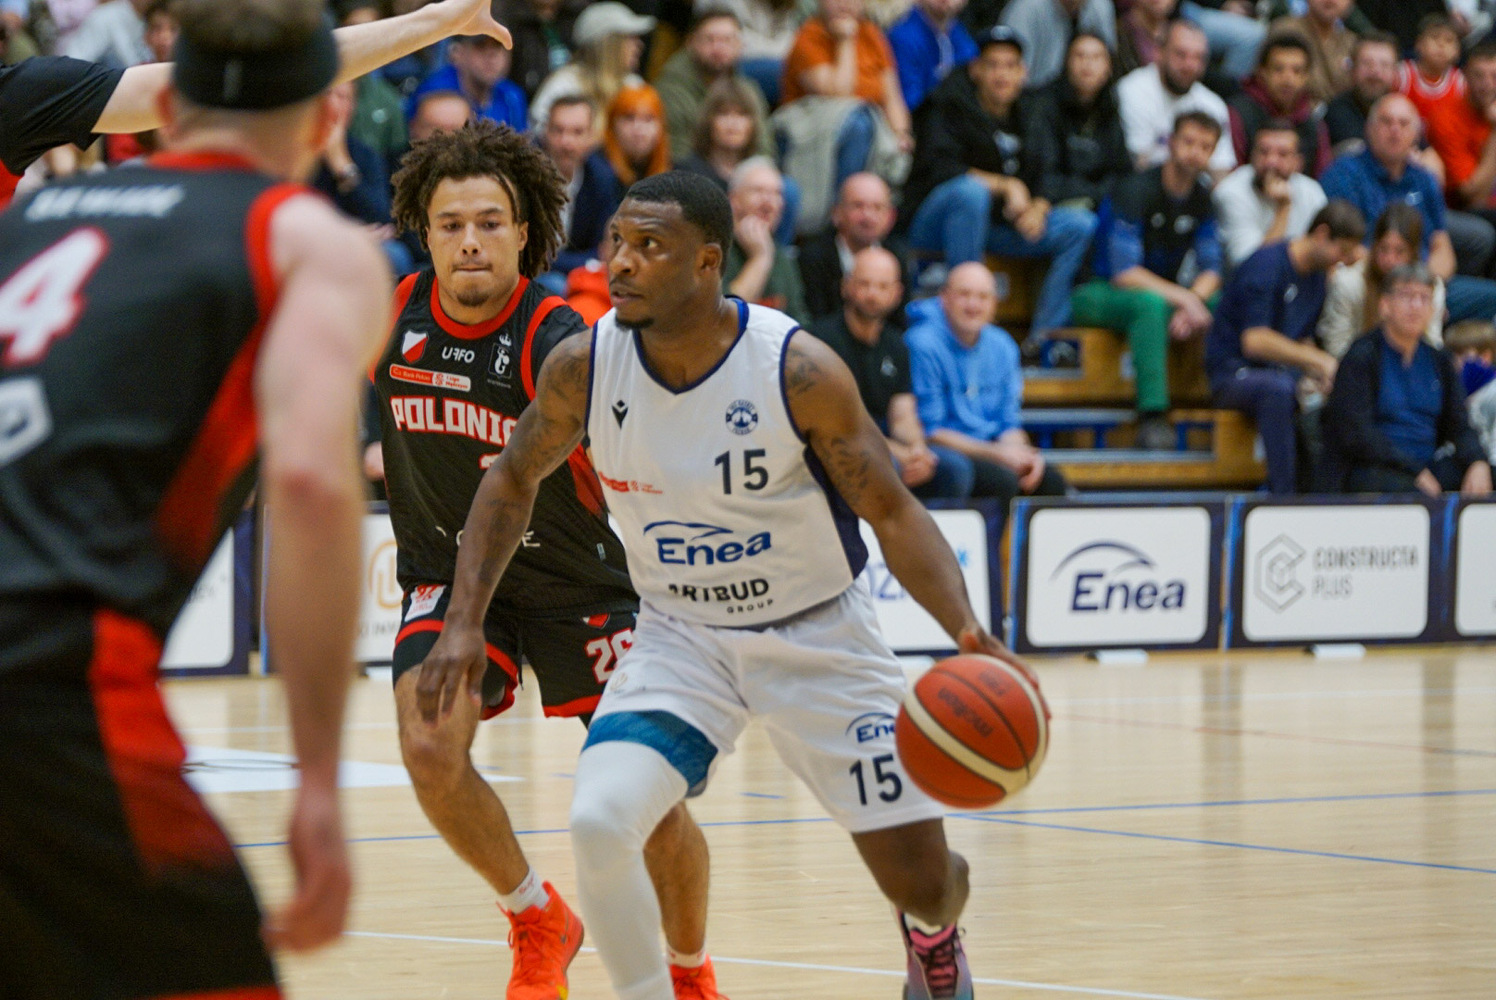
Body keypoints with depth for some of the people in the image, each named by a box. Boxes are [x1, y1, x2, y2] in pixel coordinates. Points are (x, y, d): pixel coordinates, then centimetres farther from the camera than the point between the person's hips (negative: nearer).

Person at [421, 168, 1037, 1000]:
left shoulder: (798, 370, -23)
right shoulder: (584, 367, -14)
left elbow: (894, 512, -16)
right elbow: (514, 479, 5)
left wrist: (968, 632, -31)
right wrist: (465, 620, -3)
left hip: (819, 637, -2)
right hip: (680, 637, 2)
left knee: (922, 884, 3)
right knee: (600, 822, -25)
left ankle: (934, 928, 44)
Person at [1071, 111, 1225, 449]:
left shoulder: (1203, 199, 4)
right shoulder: (1135, 192, -18)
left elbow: (1210, 269, 3)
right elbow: (1124, 273, -25)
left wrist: (1195, 302, -19)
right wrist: (1184, 298, -30)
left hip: (1165, 293, 7)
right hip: (1100, 292, -7)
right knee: (1150, 303, -41)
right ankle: (1152, 415, -43)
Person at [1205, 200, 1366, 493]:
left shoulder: (1317, 278, 13)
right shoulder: (1266, 266, -16)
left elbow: (1303, 341, 15)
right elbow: (1254, 341, -26)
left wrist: (1315, 373, -8)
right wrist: (1318, 360, -27)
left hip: (1281, 372, 8)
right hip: (1233, 373, -8)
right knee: (1278, 388, -39)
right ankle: (1282, 496, -38)